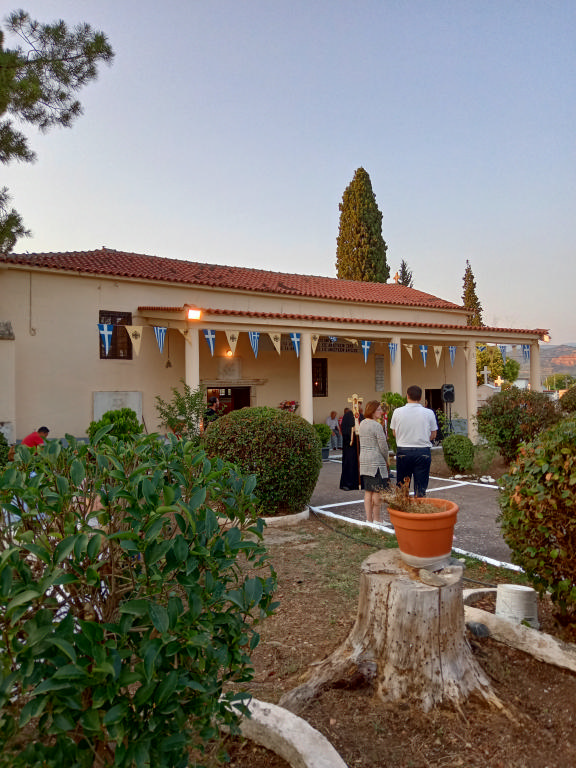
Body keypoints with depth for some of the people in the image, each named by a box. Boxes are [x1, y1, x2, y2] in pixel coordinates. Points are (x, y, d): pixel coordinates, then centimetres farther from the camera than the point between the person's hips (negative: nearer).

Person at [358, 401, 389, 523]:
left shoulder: (362, 424, 11)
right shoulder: (377, 426, -14)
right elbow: (383, 445, -13)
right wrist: (386, 459, 5)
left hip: (364, 461, 8)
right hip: (376, 461, -8)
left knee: (368, 492, 10)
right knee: (377, 491, 0)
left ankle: (369, 518, 15)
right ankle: (376, 519, 6)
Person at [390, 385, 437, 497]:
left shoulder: (397, 412, -4)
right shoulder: (429, 413, -5)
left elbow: (394, 433, 5)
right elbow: (433, 435, 2)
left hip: (403, 451, 1)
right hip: (423, 452, 0)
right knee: (421, 488, 6)